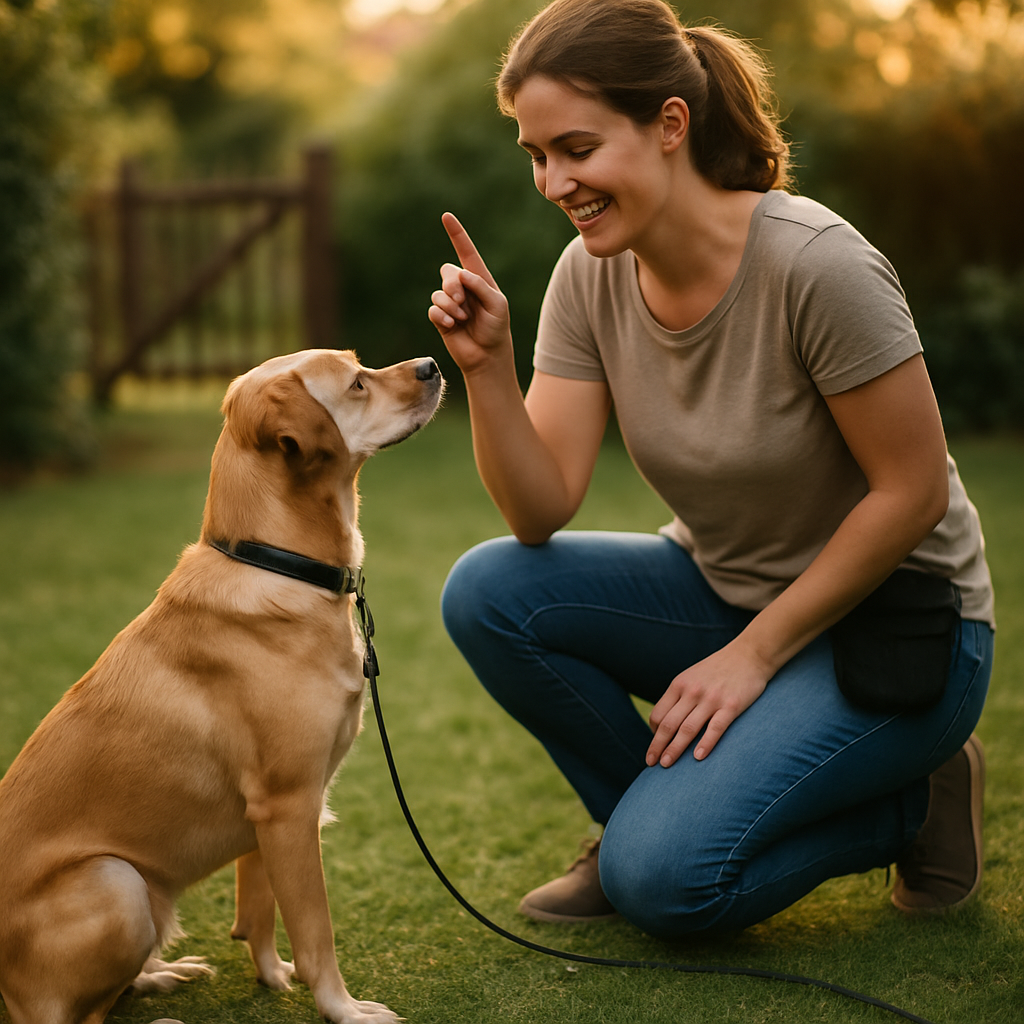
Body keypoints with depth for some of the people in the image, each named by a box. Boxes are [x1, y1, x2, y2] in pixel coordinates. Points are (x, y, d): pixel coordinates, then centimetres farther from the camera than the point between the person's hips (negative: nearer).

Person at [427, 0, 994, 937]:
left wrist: (755, 654, -16)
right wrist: (487, 365, -26)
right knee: (488, 593, -17)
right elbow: (541, 511, -10)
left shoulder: (817, 265, -26)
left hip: (890, 624, -6)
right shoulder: (591, 275, -7)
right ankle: (659, 813, 5)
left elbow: (914, 492, -20)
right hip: (724, 594, 6)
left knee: (663, 877, -22)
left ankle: (915, 802, 5)